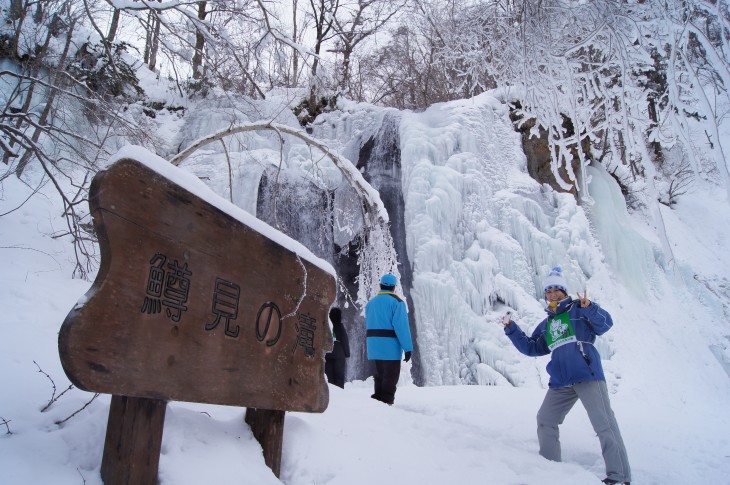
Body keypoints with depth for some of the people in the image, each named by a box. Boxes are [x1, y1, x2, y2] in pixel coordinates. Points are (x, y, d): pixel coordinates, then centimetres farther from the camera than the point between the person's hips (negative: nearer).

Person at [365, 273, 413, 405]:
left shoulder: (371, 302, 12)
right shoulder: (396, 302, -9)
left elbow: (368, 325, 11)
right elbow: (401, 326, -16)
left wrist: (374, 341, 16)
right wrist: (408, 347, -15)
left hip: (374, 346, 7)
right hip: (390, 345, -6)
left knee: (379, 375, 17)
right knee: (390, 377, 1)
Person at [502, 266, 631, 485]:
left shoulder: (578, 310, 1)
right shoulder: (545, 325, 20)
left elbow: (605, 324, -14)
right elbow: (531, 348, 21)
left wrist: (590, 308, -33)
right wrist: (512, 329, 13)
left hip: (588, 376, -7)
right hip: (561, 382, 7)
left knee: (604, 424, -9)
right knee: (545, 420, 7)